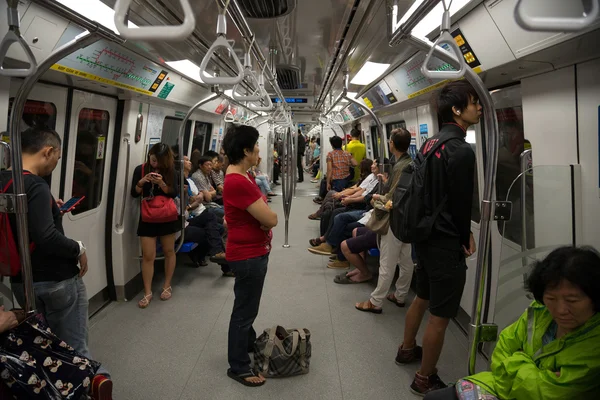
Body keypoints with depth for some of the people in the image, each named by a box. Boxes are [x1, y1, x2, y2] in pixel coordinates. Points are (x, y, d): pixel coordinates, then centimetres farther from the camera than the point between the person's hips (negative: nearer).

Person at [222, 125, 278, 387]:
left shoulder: (240, 176, 6)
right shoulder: (238, 182, -28)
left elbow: (257, 213, 9)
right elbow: (270, 219, -26)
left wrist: (262, 213, -12)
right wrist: (269, 214, -5)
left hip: (252, 251, 10)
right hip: (248, 255, -10)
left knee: (247, 306, 26)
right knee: (244, 311, 5)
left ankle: (250, 344, 47)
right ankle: (238, 367, 21)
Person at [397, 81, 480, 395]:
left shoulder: (431, 143, 7)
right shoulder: (461, 150, -21)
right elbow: (461, 204, -17)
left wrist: (462, 235, 9)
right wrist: (465, 238, 1)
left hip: (425, 235, 10)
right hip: (446, 243, -9)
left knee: (422, 299, 25)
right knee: (440, 316, 4)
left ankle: (407, 349, 43)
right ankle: (425, 380, 18)